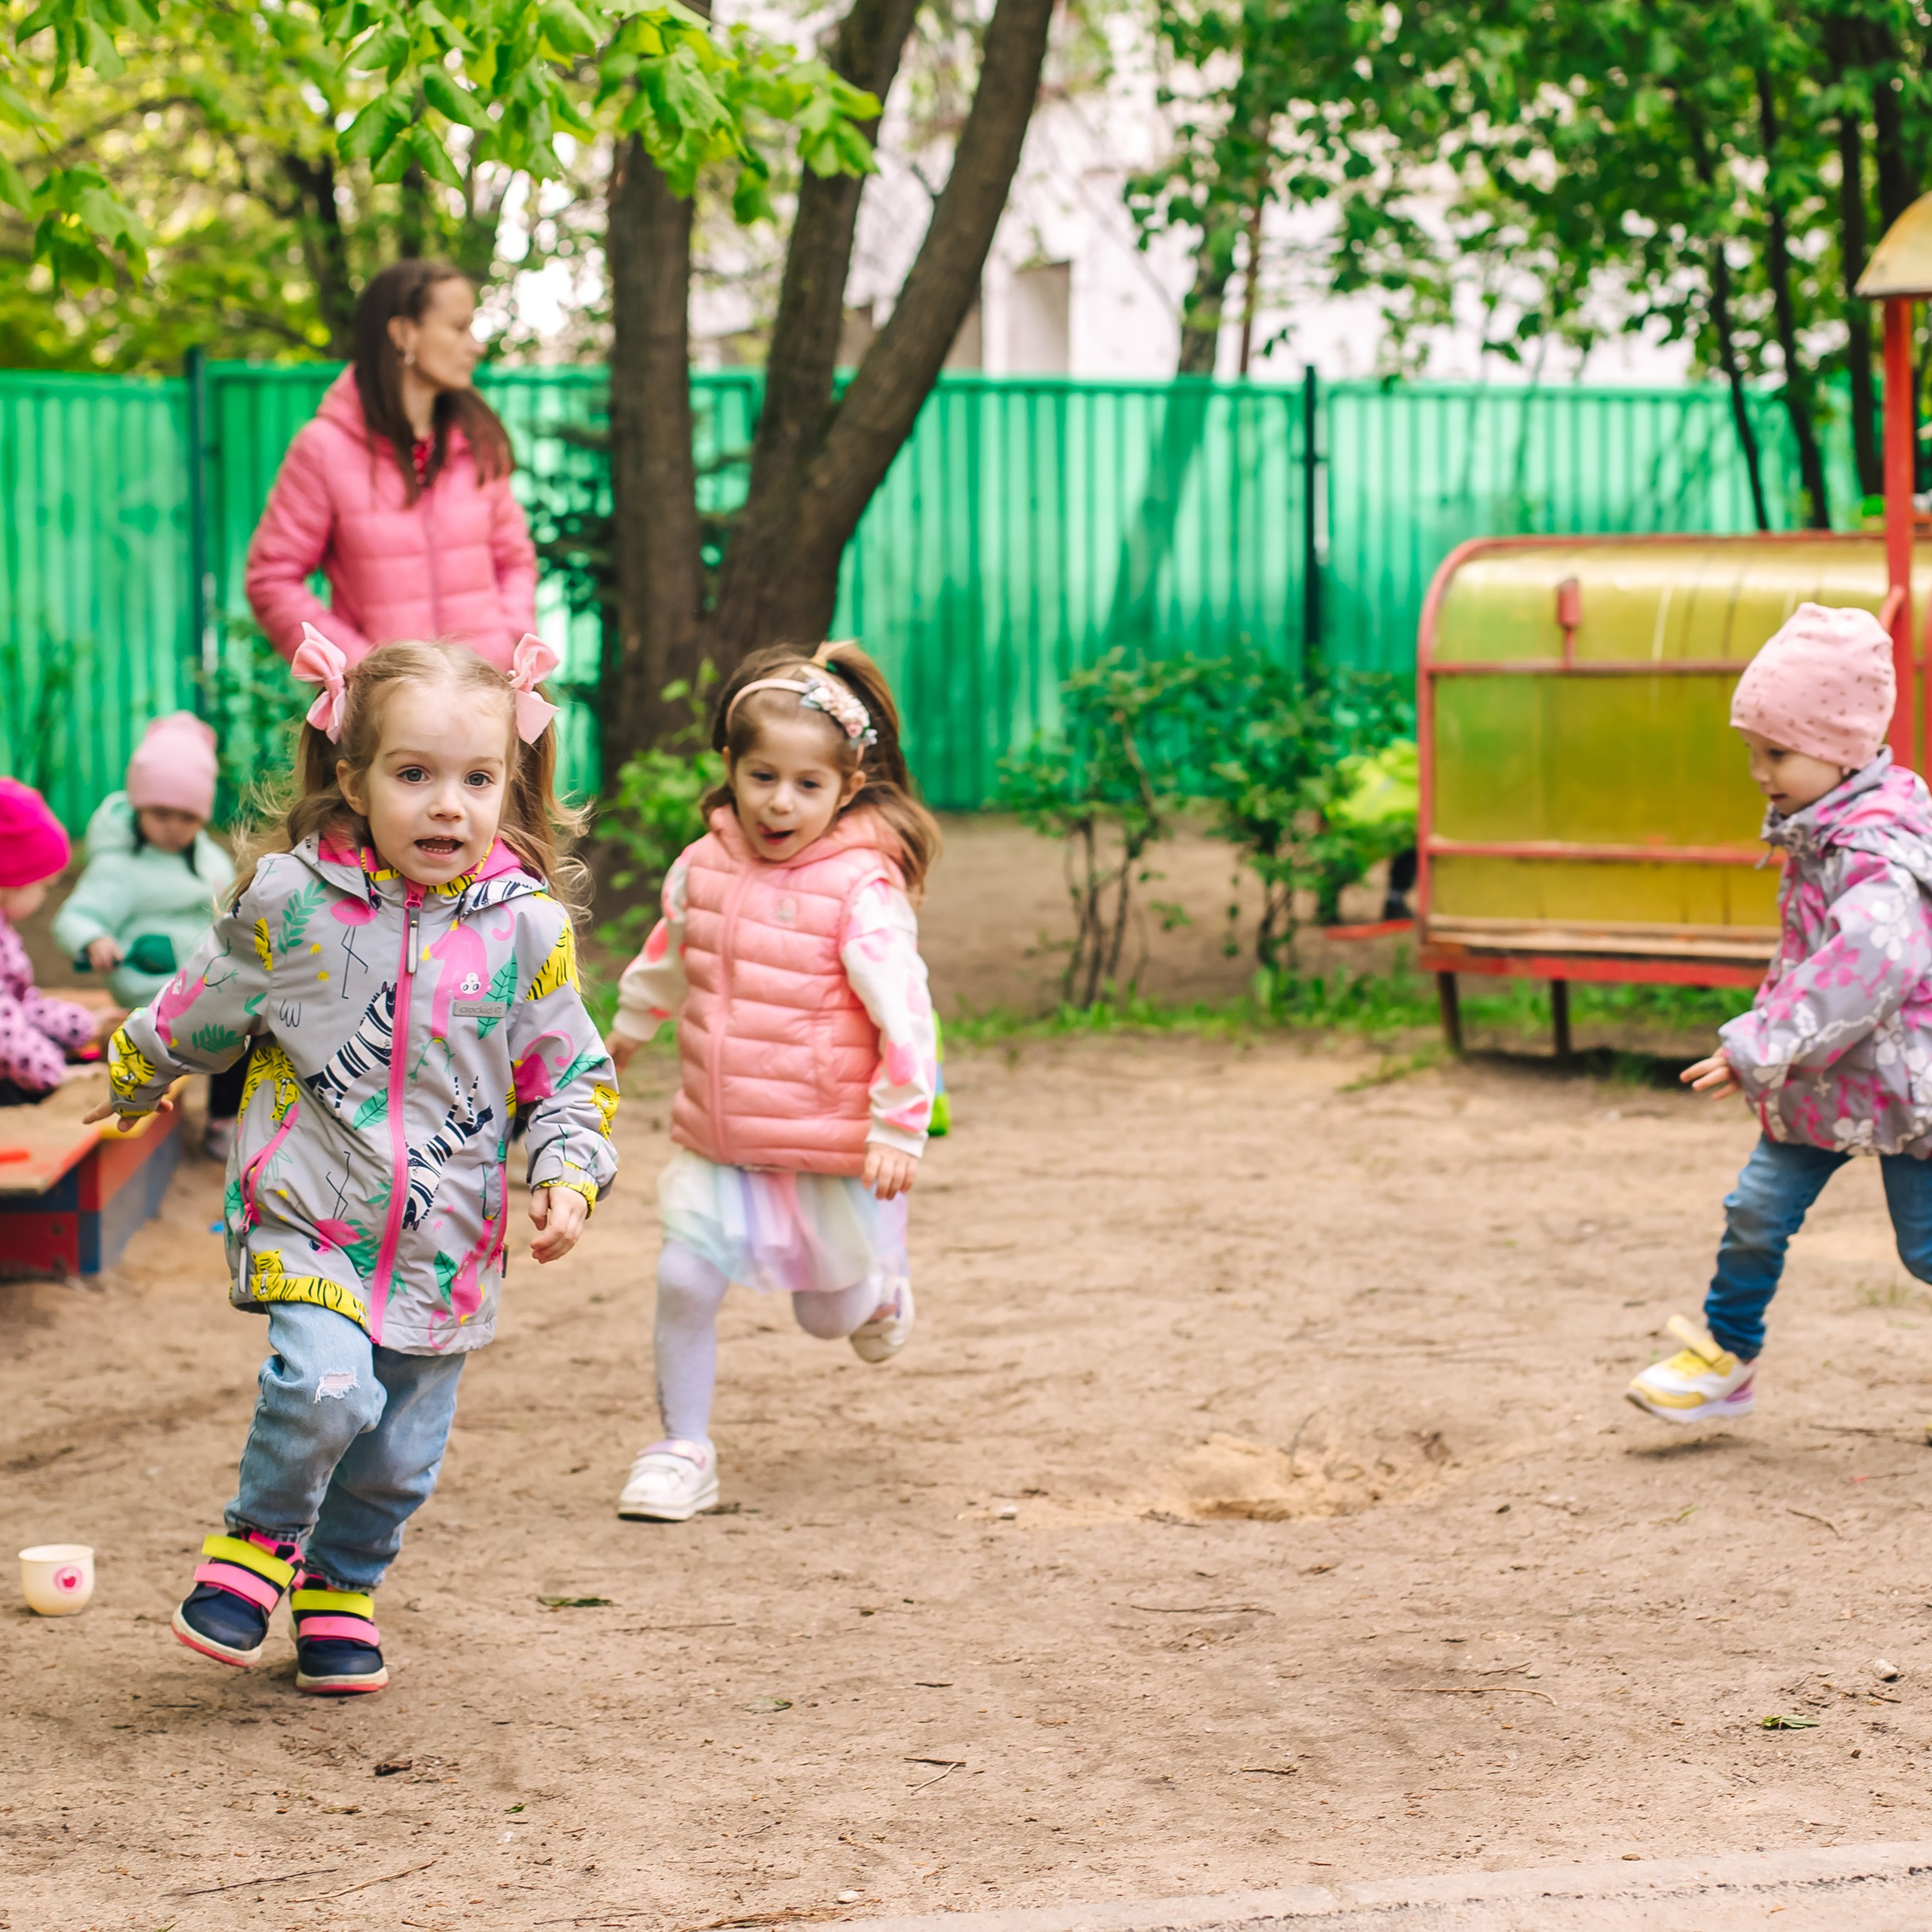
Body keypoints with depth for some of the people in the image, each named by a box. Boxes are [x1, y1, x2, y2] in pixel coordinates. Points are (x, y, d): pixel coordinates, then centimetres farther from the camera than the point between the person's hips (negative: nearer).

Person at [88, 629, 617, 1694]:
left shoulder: (528, 927, -6)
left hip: (442, 1237, 2)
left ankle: (338, 1587, 38)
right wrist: (133, 1077, 23)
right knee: (325, 1384, -24)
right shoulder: (291, 901, -10)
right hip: (306, 1210, -2)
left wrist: (568, 1176, -10)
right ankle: (259, 1543, 5)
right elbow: (198, 1014, 9)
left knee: (398, 1451, 10)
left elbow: (572, 1074, 5)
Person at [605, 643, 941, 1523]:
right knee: (683, 1279, -8)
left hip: (828, 1151, -4)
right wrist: (627, 1028, 36)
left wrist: (898, 1129, -20)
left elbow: (905, 1015, -19)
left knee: (827, 1312, 14)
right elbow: (669, 955, 21)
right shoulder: (705, 867, -1)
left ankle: (880, 1290, 51)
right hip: (719, 1143, 4)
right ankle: (682, 1449, 9)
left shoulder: (862, 888, -19)